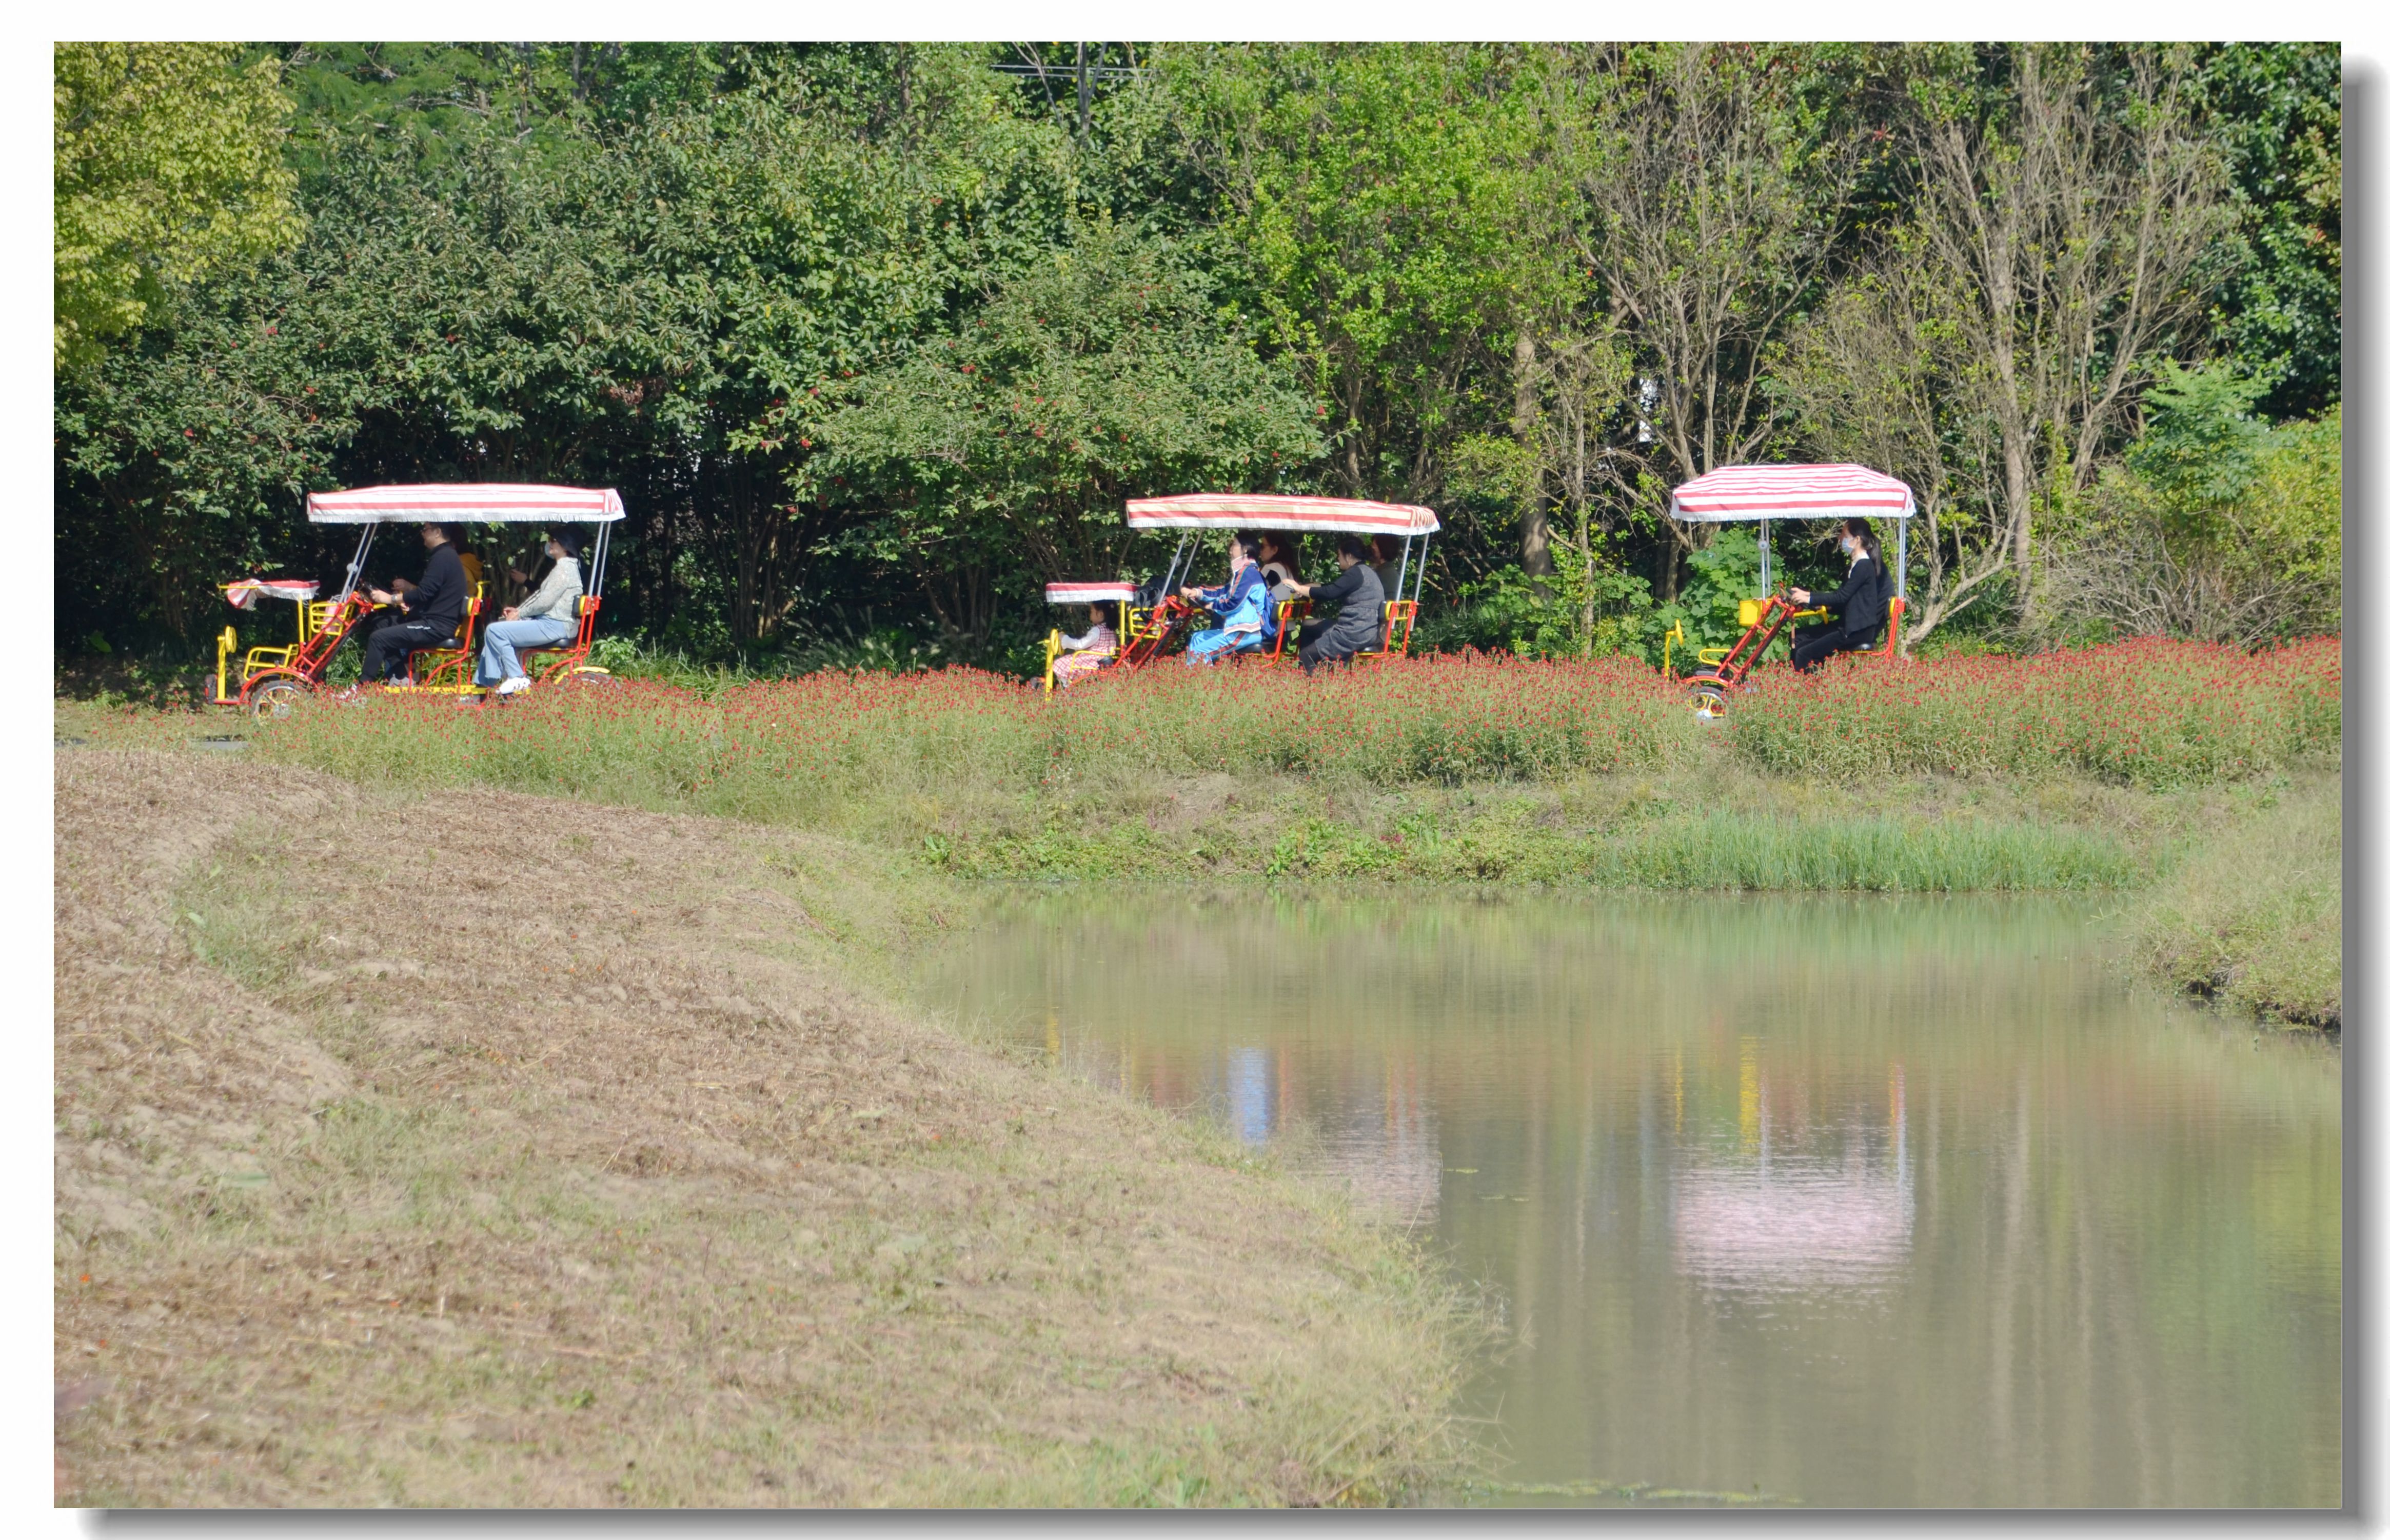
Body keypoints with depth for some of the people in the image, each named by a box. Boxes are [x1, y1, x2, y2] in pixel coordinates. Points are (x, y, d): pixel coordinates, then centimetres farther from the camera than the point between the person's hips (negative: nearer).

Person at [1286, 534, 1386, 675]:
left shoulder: (1356, 573, -14)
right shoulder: (1365, 571, 20)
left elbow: (1329, 592, -21)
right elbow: (1332, 587, 27)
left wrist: (1300, 589, -8)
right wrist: (1305, 587, 17)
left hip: (1355, 634, -11)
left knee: (1305, 658, -9)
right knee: (1308, 630, 23)